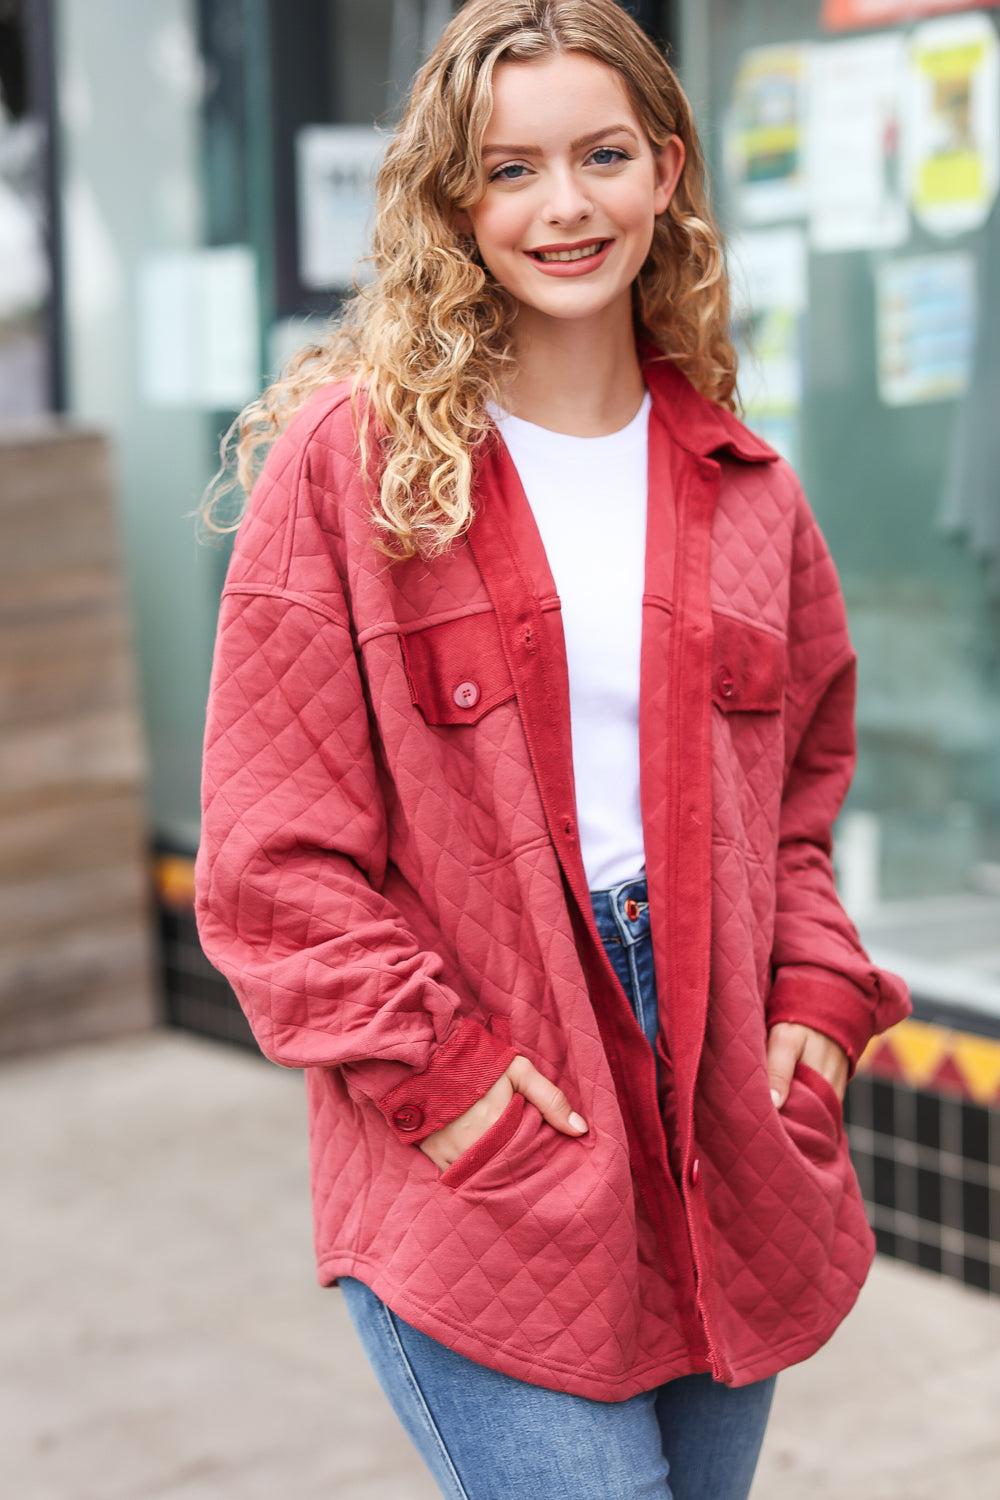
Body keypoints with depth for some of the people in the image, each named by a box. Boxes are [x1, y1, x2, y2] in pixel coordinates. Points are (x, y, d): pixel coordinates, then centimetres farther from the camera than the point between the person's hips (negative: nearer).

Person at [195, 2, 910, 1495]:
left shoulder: (741, 484, 9)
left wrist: (817, 1001, 4)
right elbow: (271, 851, -7)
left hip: (727, 1174, 5)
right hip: (476, 1185, -5)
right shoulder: (349, 460, -6)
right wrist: (438, 1070, -13)